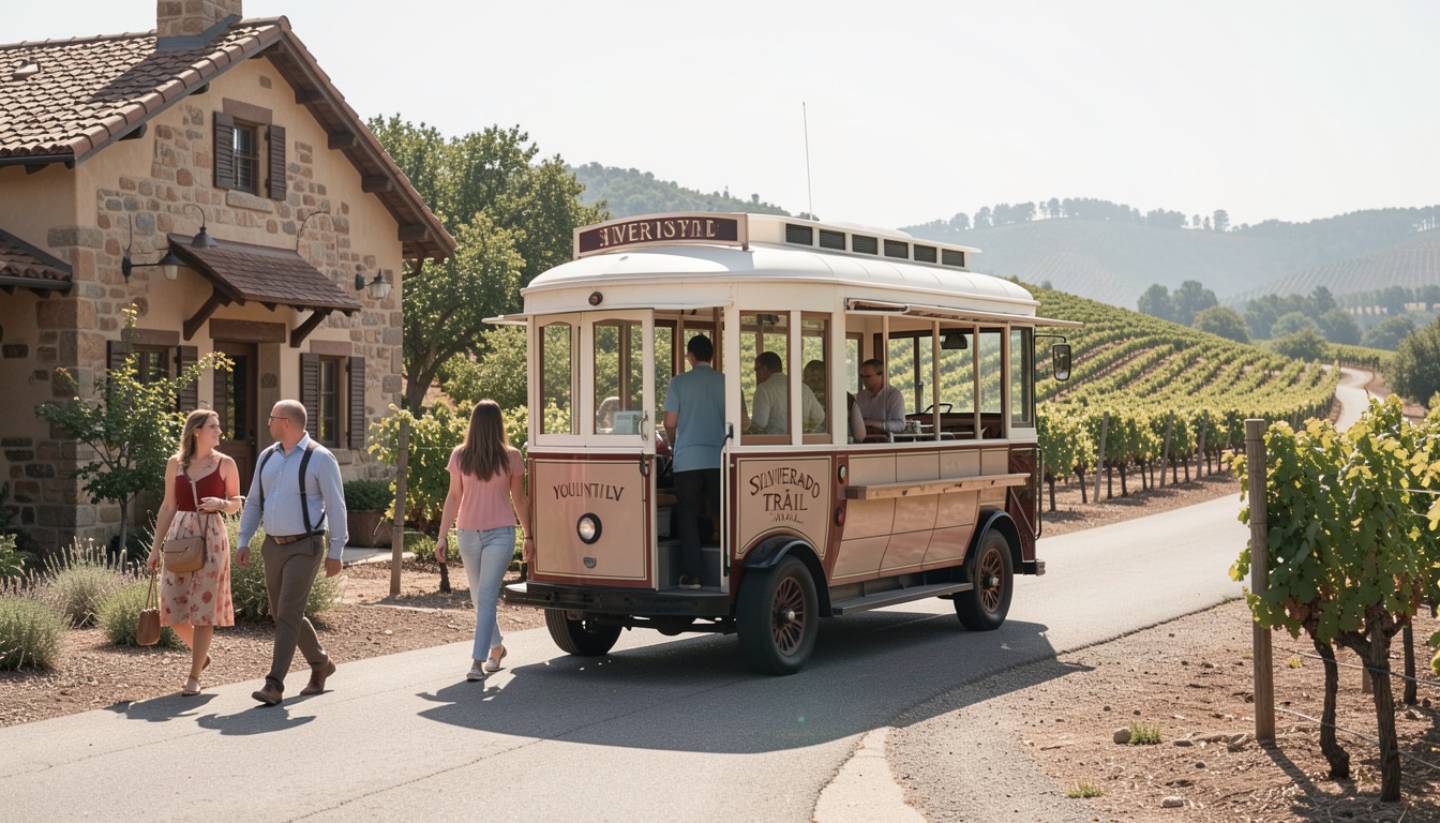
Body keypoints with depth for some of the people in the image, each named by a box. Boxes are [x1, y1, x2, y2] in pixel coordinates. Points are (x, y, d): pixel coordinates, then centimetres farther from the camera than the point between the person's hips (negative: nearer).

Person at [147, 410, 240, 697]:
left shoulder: (225, 464, 3)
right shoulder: (175, 464, 6)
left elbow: (236, 503, 11)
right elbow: (168, 507, 10)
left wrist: (220, 503, -12)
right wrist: (156, 546, 6)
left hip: (211, 536, -2)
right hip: (179, 535, 2)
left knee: (203, 607, -4)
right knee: (174, 605, 1)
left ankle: (194, 677, 3)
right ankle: (200, 653, 29)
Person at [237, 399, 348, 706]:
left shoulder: (320, 458, -9)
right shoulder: (268, 456, 9)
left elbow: (336, 506, -9)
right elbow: (254, 501, 15)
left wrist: (336, 552, -11)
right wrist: (243, 541, 8)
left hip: (305, 546, -7)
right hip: (274, 546, 7)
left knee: (288, 614, -13)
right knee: (280, 613, 13)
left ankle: (274, 685, -13)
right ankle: (320, 663, 32)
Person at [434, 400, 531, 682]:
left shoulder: (510, 456, -1)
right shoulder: (460, 456, 3)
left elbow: (519, 499, 6)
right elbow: (454, 497, 7)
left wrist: (528, 534, 10)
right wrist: (442, 536, 5)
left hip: (500, 534, -3)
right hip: (468, 533, 3)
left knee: (486, 597, -12)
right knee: (479, 598, 13)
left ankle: (478, 662, -13)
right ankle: (496, 647, 34)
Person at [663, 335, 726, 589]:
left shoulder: (679, 382, 1)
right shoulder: (725, 382, 4)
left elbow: (670, 422, 0)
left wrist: (673, 444, 20)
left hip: (687, 459, -1)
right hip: (719, 459, 1)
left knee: (688, 516, 4)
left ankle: (692, 574, 0)